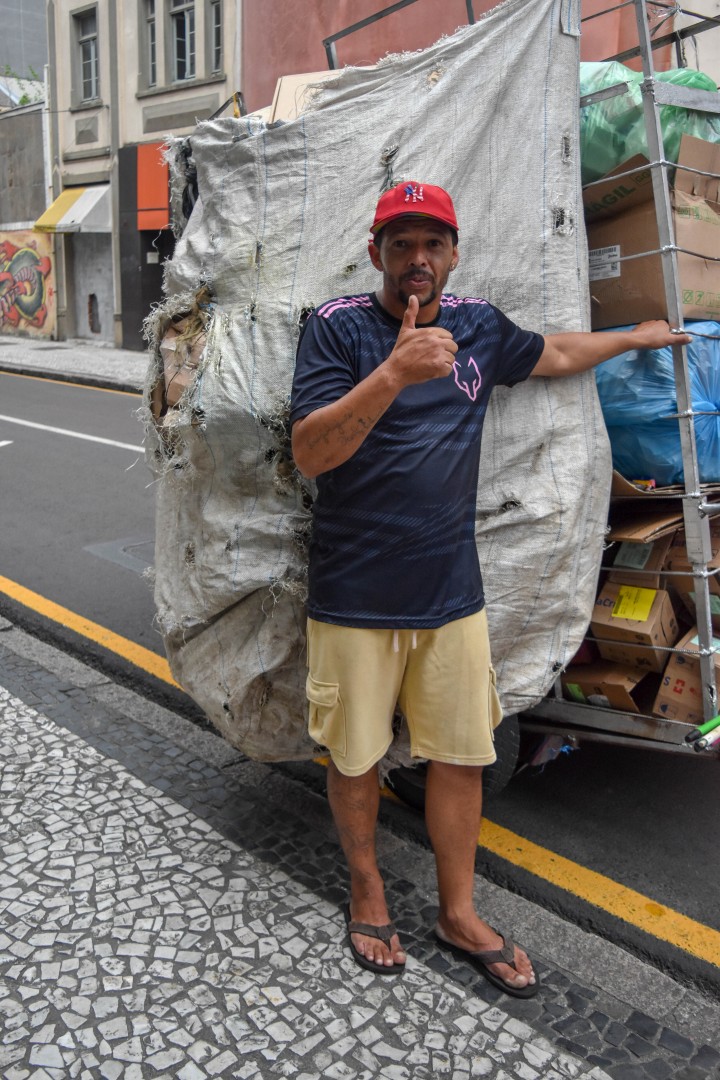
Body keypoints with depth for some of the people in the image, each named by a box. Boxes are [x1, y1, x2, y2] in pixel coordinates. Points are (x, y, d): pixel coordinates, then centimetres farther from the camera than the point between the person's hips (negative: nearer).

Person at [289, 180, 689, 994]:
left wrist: (635, 336, 41)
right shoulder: (337, 326, -8)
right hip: (354, 597, -4)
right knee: (355, 757, 11)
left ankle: (458, 913, 31)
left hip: (452, 592, 4)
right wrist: (393, 373, -32)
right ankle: (366, 887, 37)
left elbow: (554, 355, 28)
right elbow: (309, 453, -21)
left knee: (461, 755, 12)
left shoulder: (478, 326, 7)